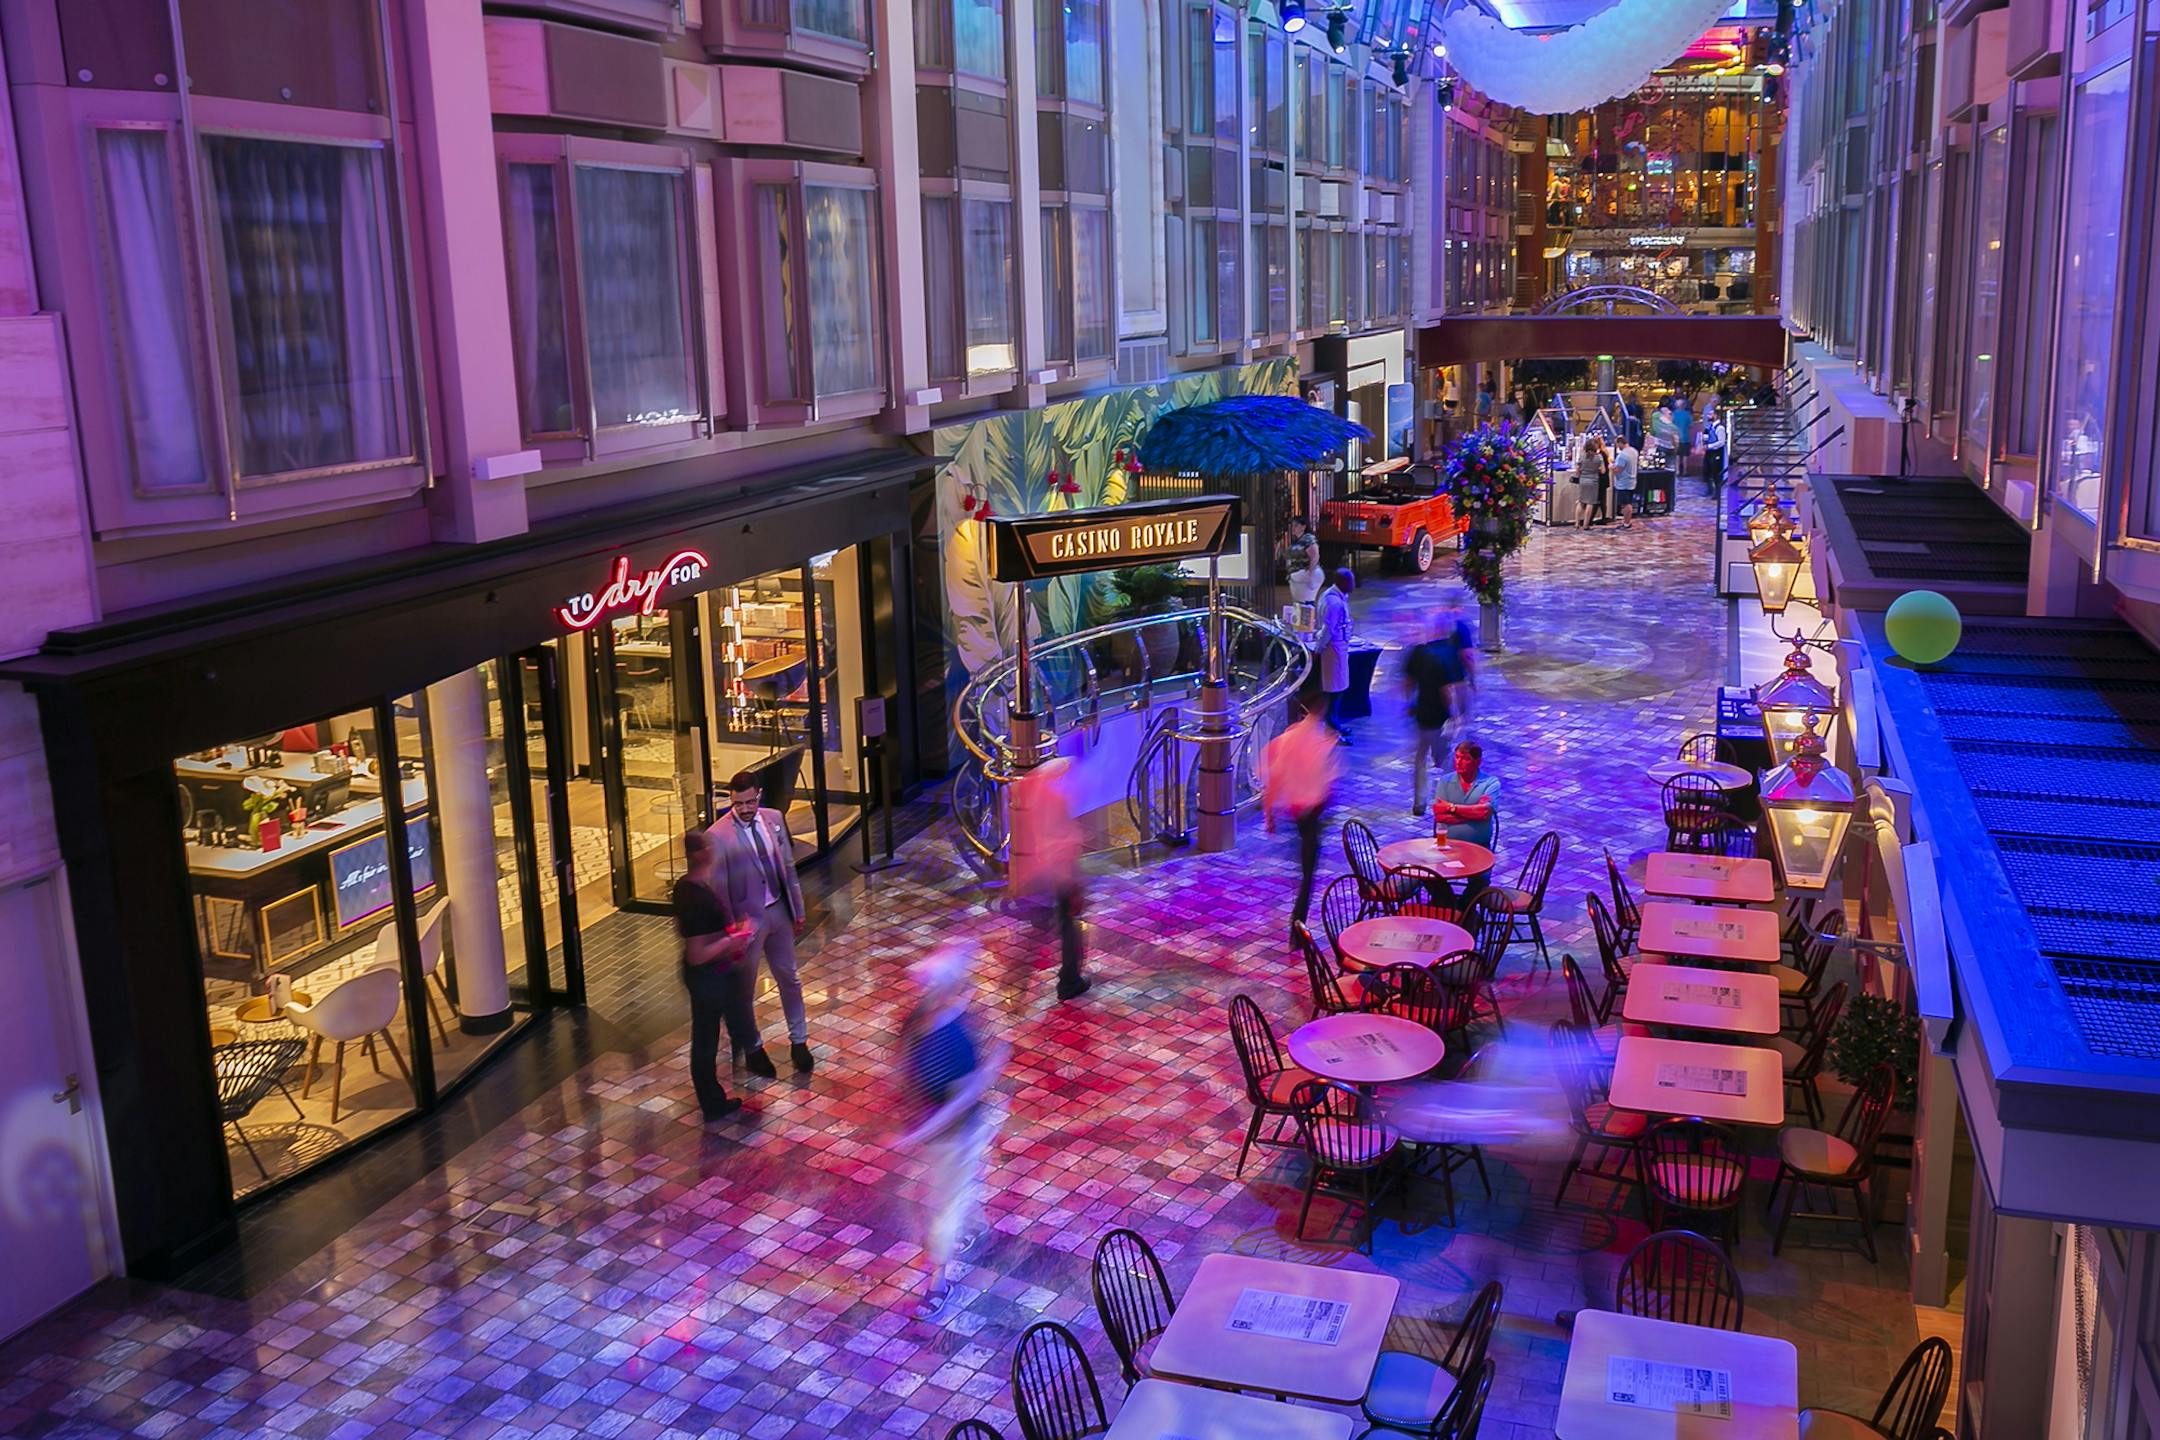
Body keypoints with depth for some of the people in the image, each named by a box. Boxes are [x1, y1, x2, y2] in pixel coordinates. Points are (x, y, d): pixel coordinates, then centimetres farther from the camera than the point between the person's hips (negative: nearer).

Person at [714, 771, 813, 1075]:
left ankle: (799, 1041, 34)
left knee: (789, 979, 17)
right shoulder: (718, 836, -20)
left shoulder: (774, 819, -2)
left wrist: (798, 909, 9)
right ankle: (752, 1048, 31)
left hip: (779, 912, 5)